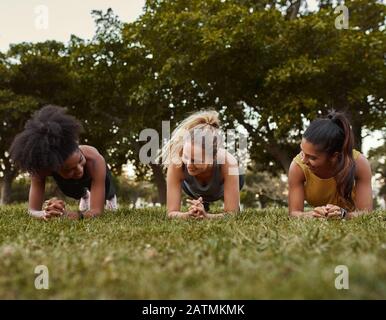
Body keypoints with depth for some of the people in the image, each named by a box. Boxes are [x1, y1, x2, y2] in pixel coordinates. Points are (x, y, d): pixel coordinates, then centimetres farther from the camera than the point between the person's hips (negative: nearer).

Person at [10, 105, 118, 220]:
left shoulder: (94, 160, -51)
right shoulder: (42, 168, -46)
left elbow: (97, 210, -51)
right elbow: (33, 210, -43)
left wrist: (67, 215, -70)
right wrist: (46, 214, -67)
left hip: (95, 174, -1)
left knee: (107, 195, 30)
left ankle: (110, 197, 69)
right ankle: (85, 196, 69)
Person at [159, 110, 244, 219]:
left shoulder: (228, 162, -48)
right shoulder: (176, 164, -45)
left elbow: (232, 214, -45)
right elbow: (171, 212, -42)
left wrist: (206, 216, -65)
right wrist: (189, 214, -64)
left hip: (224, 186, 0)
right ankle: (203, 204, 30)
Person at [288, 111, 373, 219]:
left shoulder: (358, 163, -27)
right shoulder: (298, 166, -26)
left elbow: (366, 213, -24)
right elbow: (294, 212, -22)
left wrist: (343, 214, -43)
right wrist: (312, 214, -43)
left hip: (350, 217, 1)